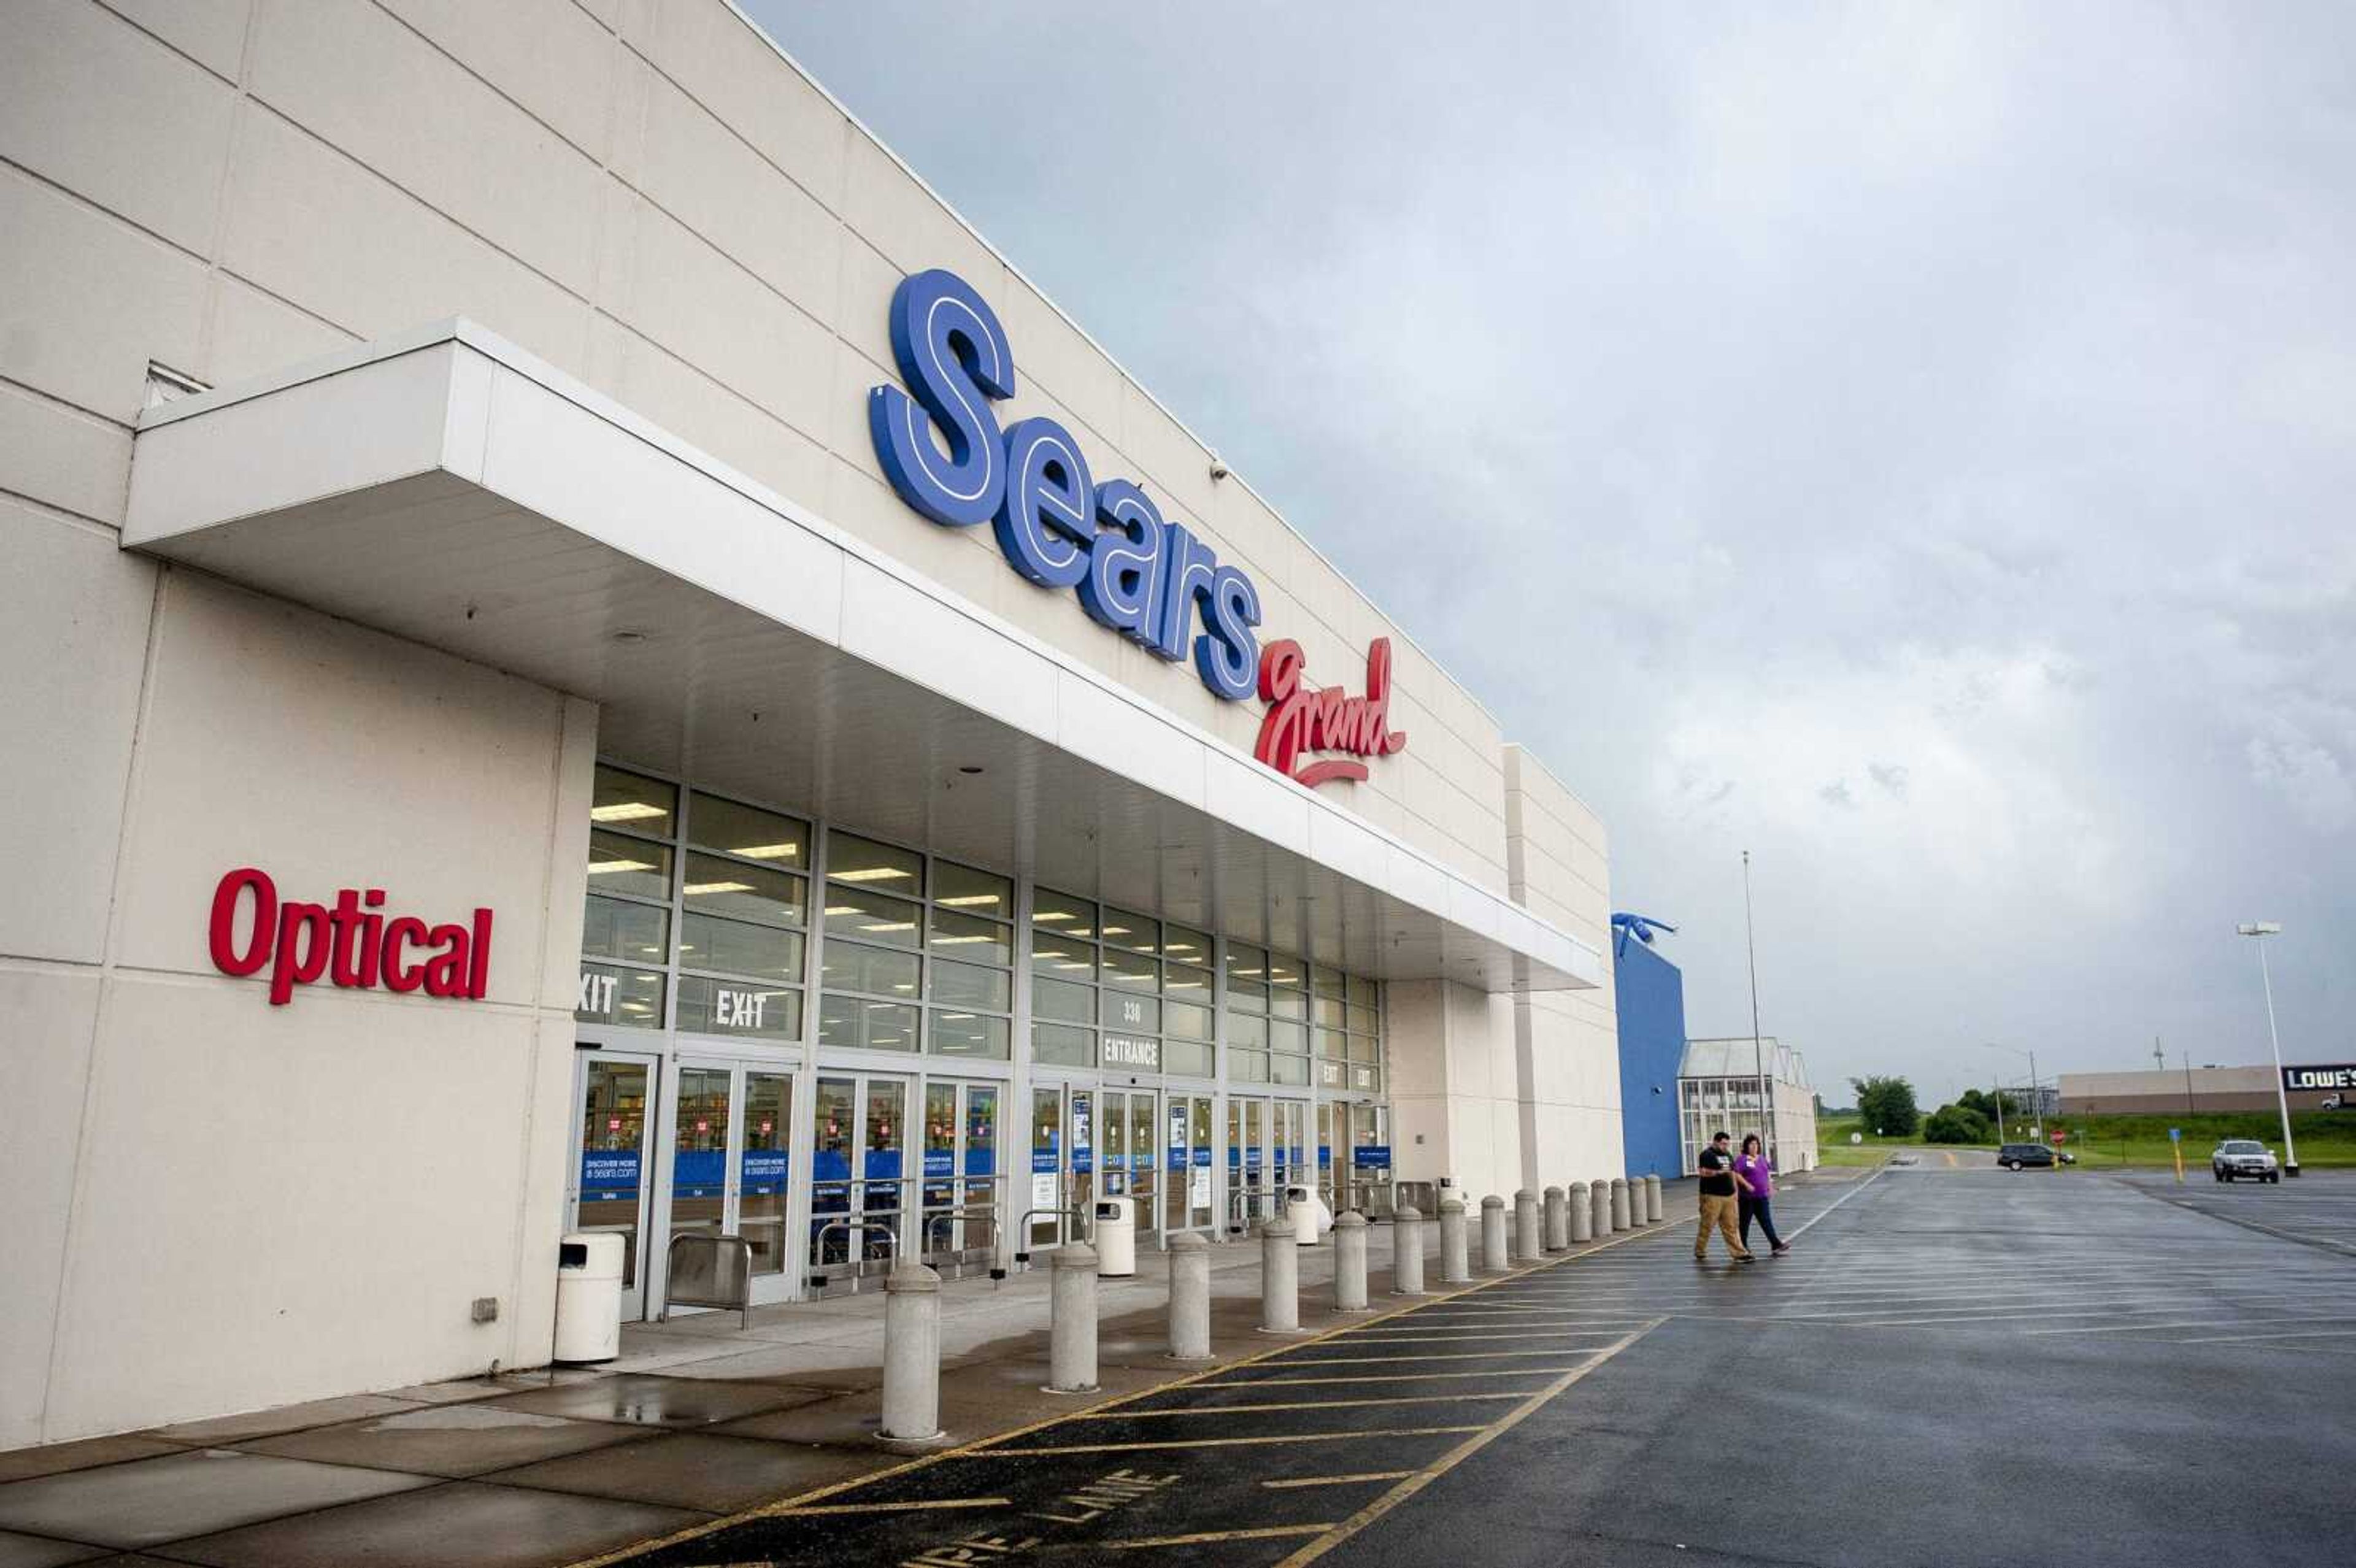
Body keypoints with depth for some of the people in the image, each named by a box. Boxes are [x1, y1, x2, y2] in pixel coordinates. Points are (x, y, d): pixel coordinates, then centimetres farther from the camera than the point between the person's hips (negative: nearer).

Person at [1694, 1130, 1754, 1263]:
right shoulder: (1707, 1155, -7)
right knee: (1707, 1226, -1)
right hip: (1712, 1196, -7)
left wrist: (1735, 1190, 20)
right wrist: (1719, 1172, -23)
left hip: (1729, 1196, 7)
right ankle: (1700, 1253, 12)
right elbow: (1703, 1171, -17)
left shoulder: (1728, 1155, 17)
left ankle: (1740, 1254, 3)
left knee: (1731, 1227, 5)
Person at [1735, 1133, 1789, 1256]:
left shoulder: (1762, 1158, 12)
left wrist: (1770, 1187, 15)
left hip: (1762, 1196, 6)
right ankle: (1743, 1249, 14)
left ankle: (1776, 1246, -4)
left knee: (1766, 1221, 1)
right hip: (1747, 1197, -6)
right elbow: (1736, 1174, -17)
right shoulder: (1742, 1159, -10)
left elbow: (1768, 1173, 22)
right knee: (1744, 1223, 5)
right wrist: (1747, 1185, -24)